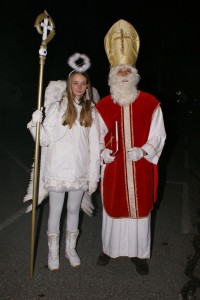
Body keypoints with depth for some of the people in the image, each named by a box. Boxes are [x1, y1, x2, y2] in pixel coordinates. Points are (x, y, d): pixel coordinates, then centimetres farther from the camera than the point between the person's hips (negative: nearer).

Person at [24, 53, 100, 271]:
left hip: (80, 171, 2)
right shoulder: (57, 106, -6)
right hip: (57, 169, -2)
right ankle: (53, 252, 31)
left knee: (73, 209, 17)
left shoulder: (91, 110, 1)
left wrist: (93, 175, 1)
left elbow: (94, 145, 1)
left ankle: (71, 249, 36)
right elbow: (45, 140, -7)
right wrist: (36, 124, -27)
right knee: (55, 211, 12)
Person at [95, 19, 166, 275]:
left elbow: (158, 135, 0)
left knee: (140, 209, 10)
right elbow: (97, 136, 5)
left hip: (140, 169, 0)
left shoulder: (150, 103, -3)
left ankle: (139, 253, 30)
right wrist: (102, 151, -13)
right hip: (114, 169, 1)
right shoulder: (102, 106, -1)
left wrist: (143, 151, -16)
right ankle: (110, 248, 34)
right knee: (113, 208, 12)